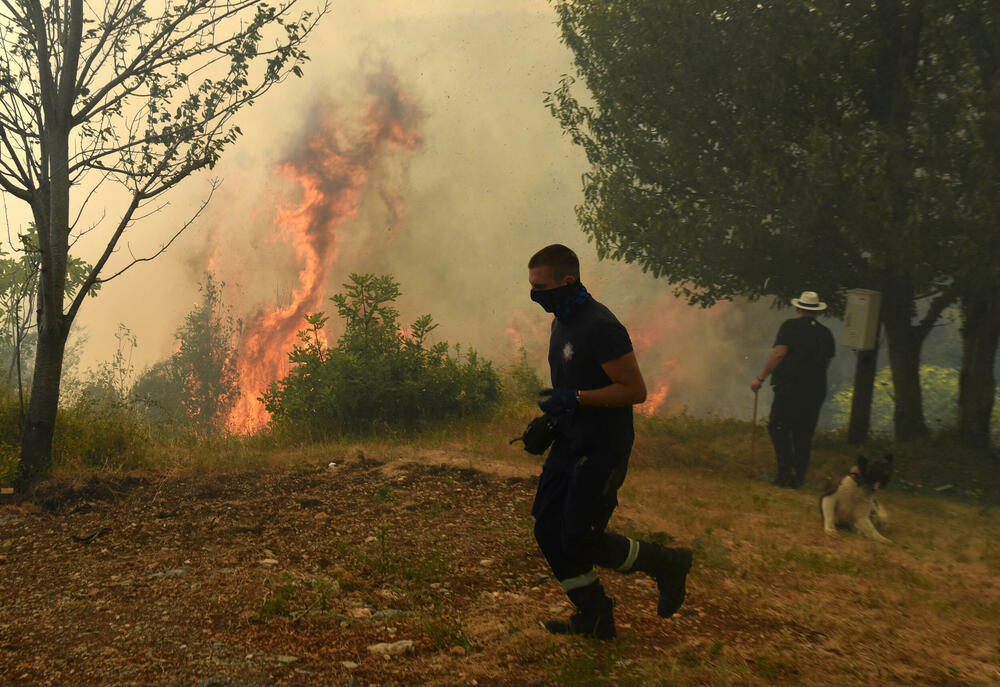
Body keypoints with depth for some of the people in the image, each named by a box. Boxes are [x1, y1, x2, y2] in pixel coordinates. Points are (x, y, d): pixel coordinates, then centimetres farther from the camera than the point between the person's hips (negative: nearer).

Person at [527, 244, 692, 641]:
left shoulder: (600, 326, -20)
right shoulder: (562, 322, 11)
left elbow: (634, 390, -22)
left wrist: (573, 399, -24)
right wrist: (550, 419, 13)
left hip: (601, 451, -9)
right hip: (570, 444, 10)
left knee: (579, 540, -8)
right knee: (548, 531, 7)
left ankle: (666, 564, 14)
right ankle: (594, 616, 22)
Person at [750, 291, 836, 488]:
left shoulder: (790, 326, -5)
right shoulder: (826, 333, 9)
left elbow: (778, 354, -14)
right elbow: (827, 363, 14)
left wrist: (760, 378, -10)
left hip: (790, 388, -5)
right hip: (816, 390, 5)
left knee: (779, 428, 3)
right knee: (804, 435, 11)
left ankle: (786, 472, -7)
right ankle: (798, 477, 14)